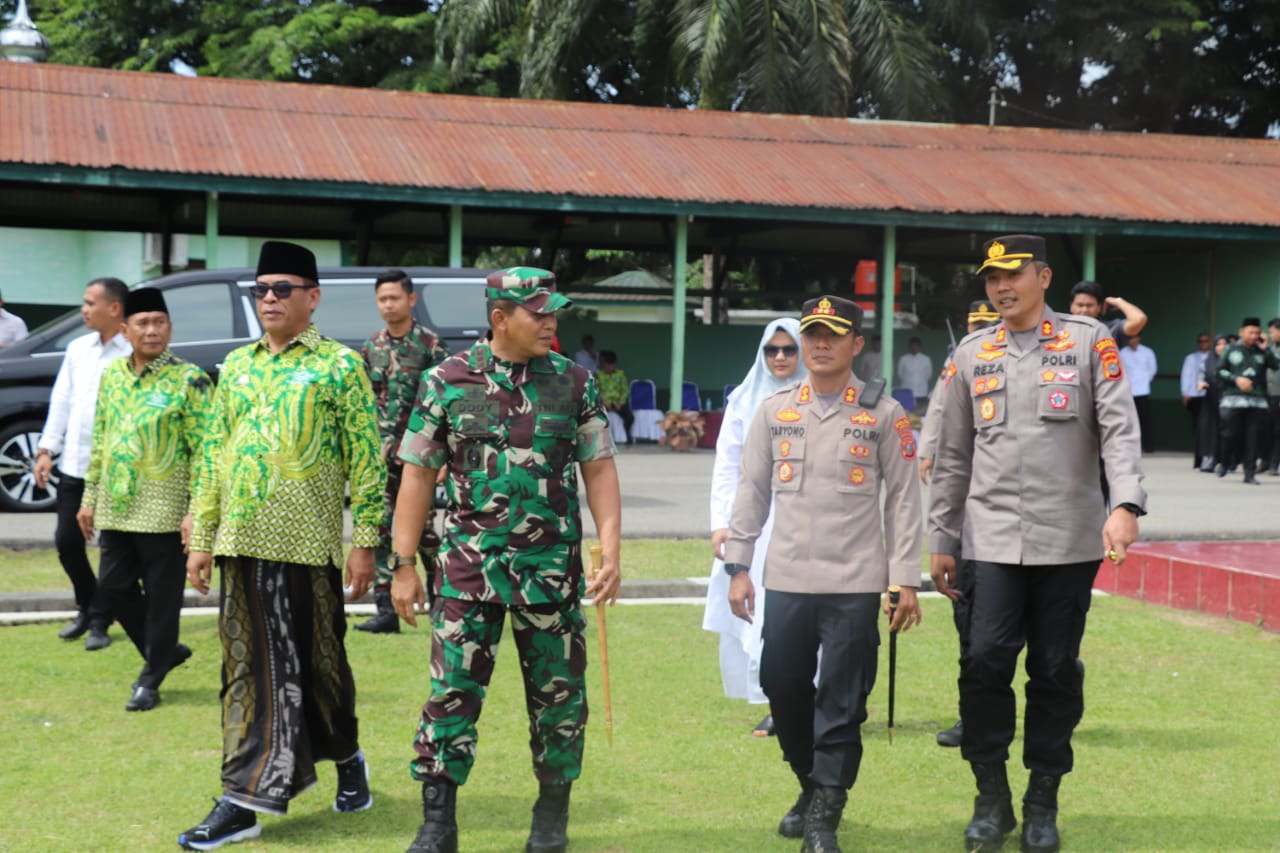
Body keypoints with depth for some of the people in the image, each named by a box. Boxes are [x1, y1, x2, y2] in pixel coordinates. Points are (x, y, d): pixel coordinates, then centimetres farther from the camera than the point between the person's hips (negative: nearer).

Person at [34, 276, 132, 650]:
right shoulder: (78, 348, 11)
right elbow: (61, 400, 14)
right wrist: (47, 448, 7)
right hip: (73, 465, 6)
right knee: (67, 541, 11)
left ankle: (99, 621, 16)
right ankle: (86, 608, 31)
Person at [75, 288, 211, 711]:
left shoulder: (189, 379, -9)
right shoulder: (112, 374, 9)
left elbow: (204, 450, -12)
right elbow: (99, 441, 16)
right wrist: (89, 497, 13)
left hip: (163, 511, -6)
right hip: (116, 507, 6)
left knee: (162, 593, 2)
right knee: (114, 584, 8)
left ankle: (151, 678, 15)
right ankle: (164, 650, 27)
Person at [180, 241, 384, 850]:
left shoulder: (339, 366, -2)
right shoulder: (236, 365, 12)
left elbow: (367, 461, -4)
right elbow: (212, 456, 14)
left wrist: (364, 542, -8)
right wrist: (201, 538, 9)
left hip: (309, 545, -4)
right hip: (242, 543, 4)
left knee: (318, 663, 8)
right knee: (248, 668, 5)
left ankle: (347, 758, 32)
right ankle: (243, 801, 9)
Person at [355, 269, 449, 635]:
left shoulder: (431, 345, -4)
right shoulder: (371, 347, 10)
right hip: (381, 454, 4)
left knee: (423, 529, 2)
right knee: (379, 529, 0)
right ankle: (386, 610, 2)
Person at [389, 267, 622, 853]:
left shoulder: (575, 383, 3)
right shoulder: (448, 381, 0)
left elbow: (599, 470, 5)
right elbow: (418, 475, 2)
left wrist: (610, 552, -5)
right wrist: (403, 566, 0)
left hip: (552, 566, 1)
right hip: (468, 563, -1)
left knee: (558, 694, 8)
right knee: (452, 690, -3)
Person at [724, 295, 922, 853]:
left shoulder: (883, 414, 1)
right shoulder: (774, 411, 8)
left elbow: (902, 498, 1)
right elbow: (752, 491, 11)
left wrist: (905, 581, -3)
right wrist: (738, 565, 6)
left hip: (854, 582, -3)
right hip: (786, 579, 3)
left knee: (841, 698, -3)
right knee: (781, 683, 7)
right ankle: (812, 783, 30)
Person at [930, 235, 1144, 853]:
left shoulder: (1088, 341, 3)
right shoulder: (972, 355, 11)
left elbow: (1119, 428, -6)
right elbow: (953, 455, 13)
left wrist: (1125, 506, -20)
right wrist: (942, 541, 11)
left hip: (1069, 539, -1)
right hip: (993, 539, 2)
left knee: (1056, 671, 4)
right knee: (985, 662, -8)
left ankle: (1042, 802, 19)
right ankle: (992, 797, 9)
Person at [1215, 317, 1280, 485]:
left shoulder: (1262, 351, 8)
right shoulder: (1231, 349, 6)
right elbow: (1219, 370, 5)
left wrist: (1264, 349, -7)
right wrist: (1236, 379, -9)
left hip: (1257, 401, 1)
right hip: (1233, 399, -1)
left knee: (1253, 438, -1)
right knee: (1231, 434, -4)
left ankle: (1250, 473, 5)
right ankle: (1226, 463, 23)